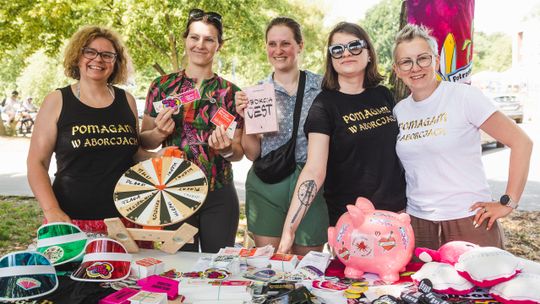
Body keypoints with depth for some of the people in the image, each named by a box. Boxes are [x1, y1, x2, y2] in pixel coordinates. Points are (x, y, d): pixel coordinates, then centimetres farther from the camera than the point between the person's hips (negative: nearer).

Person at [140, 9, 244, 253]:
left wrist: (227, 148, -17)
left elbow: (240, 152, 4)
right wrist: (159, 133, -13)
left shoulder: (231, 92, 1)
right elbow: (143, 142, 7)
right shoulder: (162, 86, 2)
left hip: (219, 197, 0)